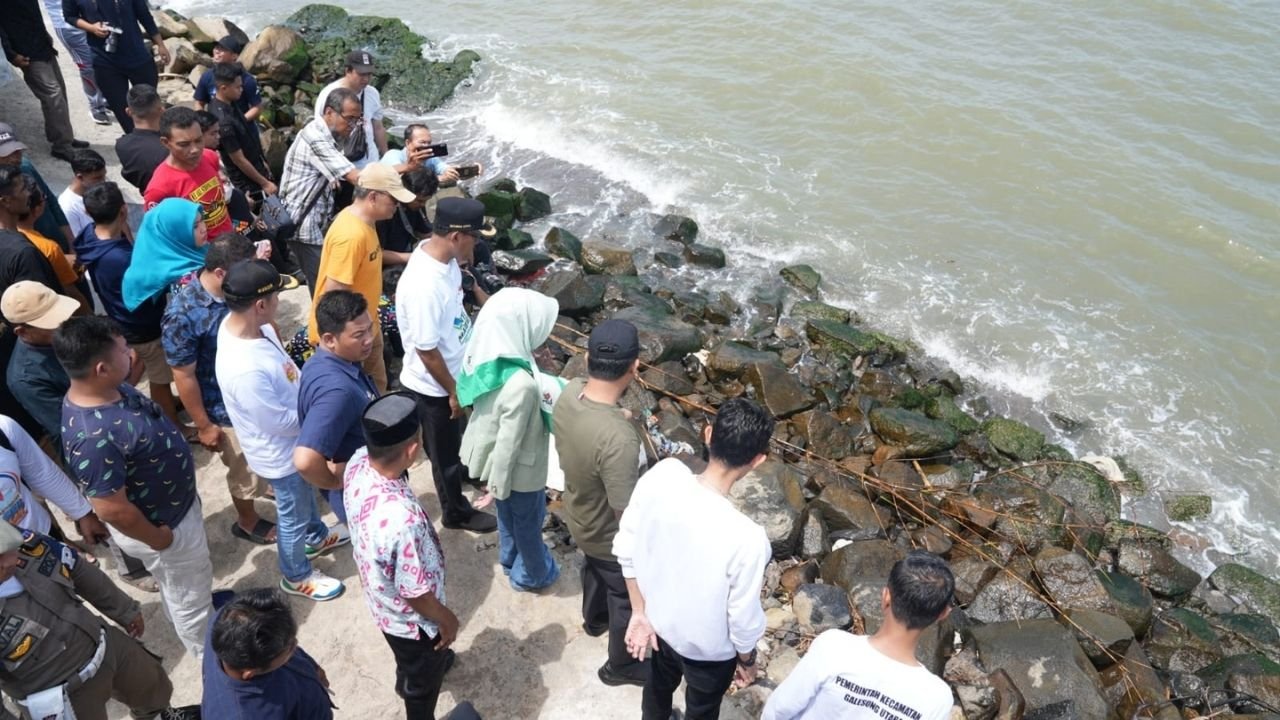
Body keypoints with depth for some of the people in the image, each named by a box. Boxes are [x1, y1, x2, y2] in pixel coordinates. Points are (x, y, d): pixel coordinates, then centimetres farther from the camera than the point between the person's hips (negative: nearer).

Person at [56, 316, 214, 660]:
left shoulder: (108, 387, -12)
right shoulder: (94, 436, -40)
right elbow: (111, 508, -31)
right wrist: (158, 539, -18)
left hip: (176, 502, 8)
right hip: (164, 524, -7)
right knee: (189, 596, 19)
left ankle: (205, 605, 60)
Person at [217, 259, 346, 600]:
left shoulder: (241, 322, -15)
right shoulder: (245, 369, -43)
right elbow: (280, 423, -29)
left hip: (297, 438, 8)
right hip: (281, 451, -8)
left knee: (307, 493, 34)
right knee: (293, 515, 18)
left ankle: (316, 535, 62)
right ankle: (297, 576, 45)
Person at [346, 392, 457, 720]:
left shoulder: (358, 462, -24)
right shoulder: (404, 520, -47)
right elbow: (415, 594, -29)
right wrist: (446, 618, -11)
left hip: (380, 601, 8)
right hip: (410, 619, -8)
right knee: (424, 683, 25)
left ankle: (408, 680, 71)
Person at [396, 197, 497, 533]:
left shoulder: (440, 254, -10)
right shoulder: (424, 287, -38)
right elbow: (426, 351, -29)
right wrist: (452, 391, -16)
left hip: (453, 370, 8)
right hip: (434, 386, -8)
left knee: (454, 438, 34)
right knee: (444, 452, 16)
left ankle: (461, 468, 61)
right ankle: (456, 512, 38)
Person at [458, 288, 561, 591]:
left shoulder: (487, 355, -16)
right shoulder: (521, 385, -41)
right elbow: (509, 441, -29)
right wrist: (496, 482, -14)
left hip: (489, 451, 7)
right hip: (519, 468, -7)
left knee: (509, 514, 33)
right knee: (528, 521, 22)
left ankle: (511, 560, 58)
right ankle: (531, 575, 48)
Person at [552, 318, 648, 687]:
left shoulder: (569, 394, -20)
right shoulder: (618, 439, -44)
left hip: (579, 518, 7)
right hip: (612, 537, -7)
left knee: (594, 570, 37)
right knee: (629, 599, 22)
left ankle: (594, 619, 66)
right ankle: (620, 665, 48)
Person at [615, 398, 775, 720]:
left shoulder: (660, 475, -27)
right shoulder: (746, 539, -40)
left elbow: (626, 549, -12)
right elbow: (744, 620, -23)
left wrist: (640, 612, 2)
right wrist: (747, 660, -1)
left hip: (659, 619, 5)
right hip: (708, 648, -5)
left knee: (660, 681, 37)